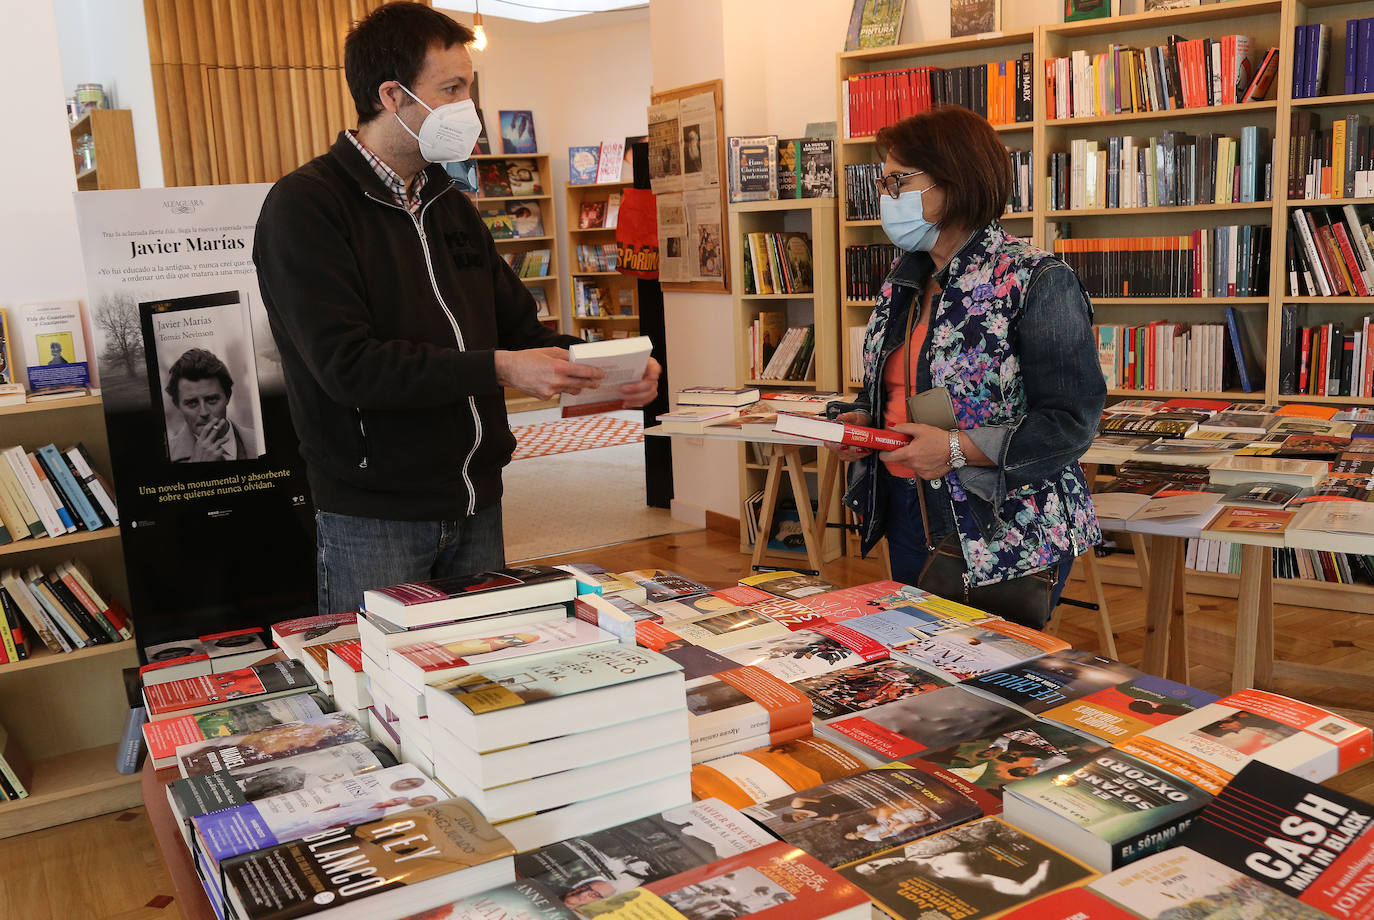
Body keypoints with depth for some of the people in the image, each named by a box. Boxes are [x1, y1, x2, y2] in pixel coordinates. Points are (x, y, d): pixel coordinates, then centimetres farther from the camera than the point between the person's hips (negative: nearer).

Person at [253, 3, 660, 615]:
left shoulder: (449, 204, 15)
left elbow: (516, 324, 17)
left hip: (476, 506, 7)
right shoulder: (304, 206, -10)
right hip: (374, 519, -7)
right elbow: (347, 365, -21)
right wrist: (497, 369, -24)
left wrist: (601, 367, -1)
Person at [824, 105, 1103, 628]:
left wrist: (958, 449, -23)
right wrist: (861, 419, 1)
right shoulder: (904, 280, 9)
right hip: (906, 516, 8)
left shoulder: (1035, 281, -15)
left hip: (1004, 532, -7)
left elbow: (1071, 422, -18)